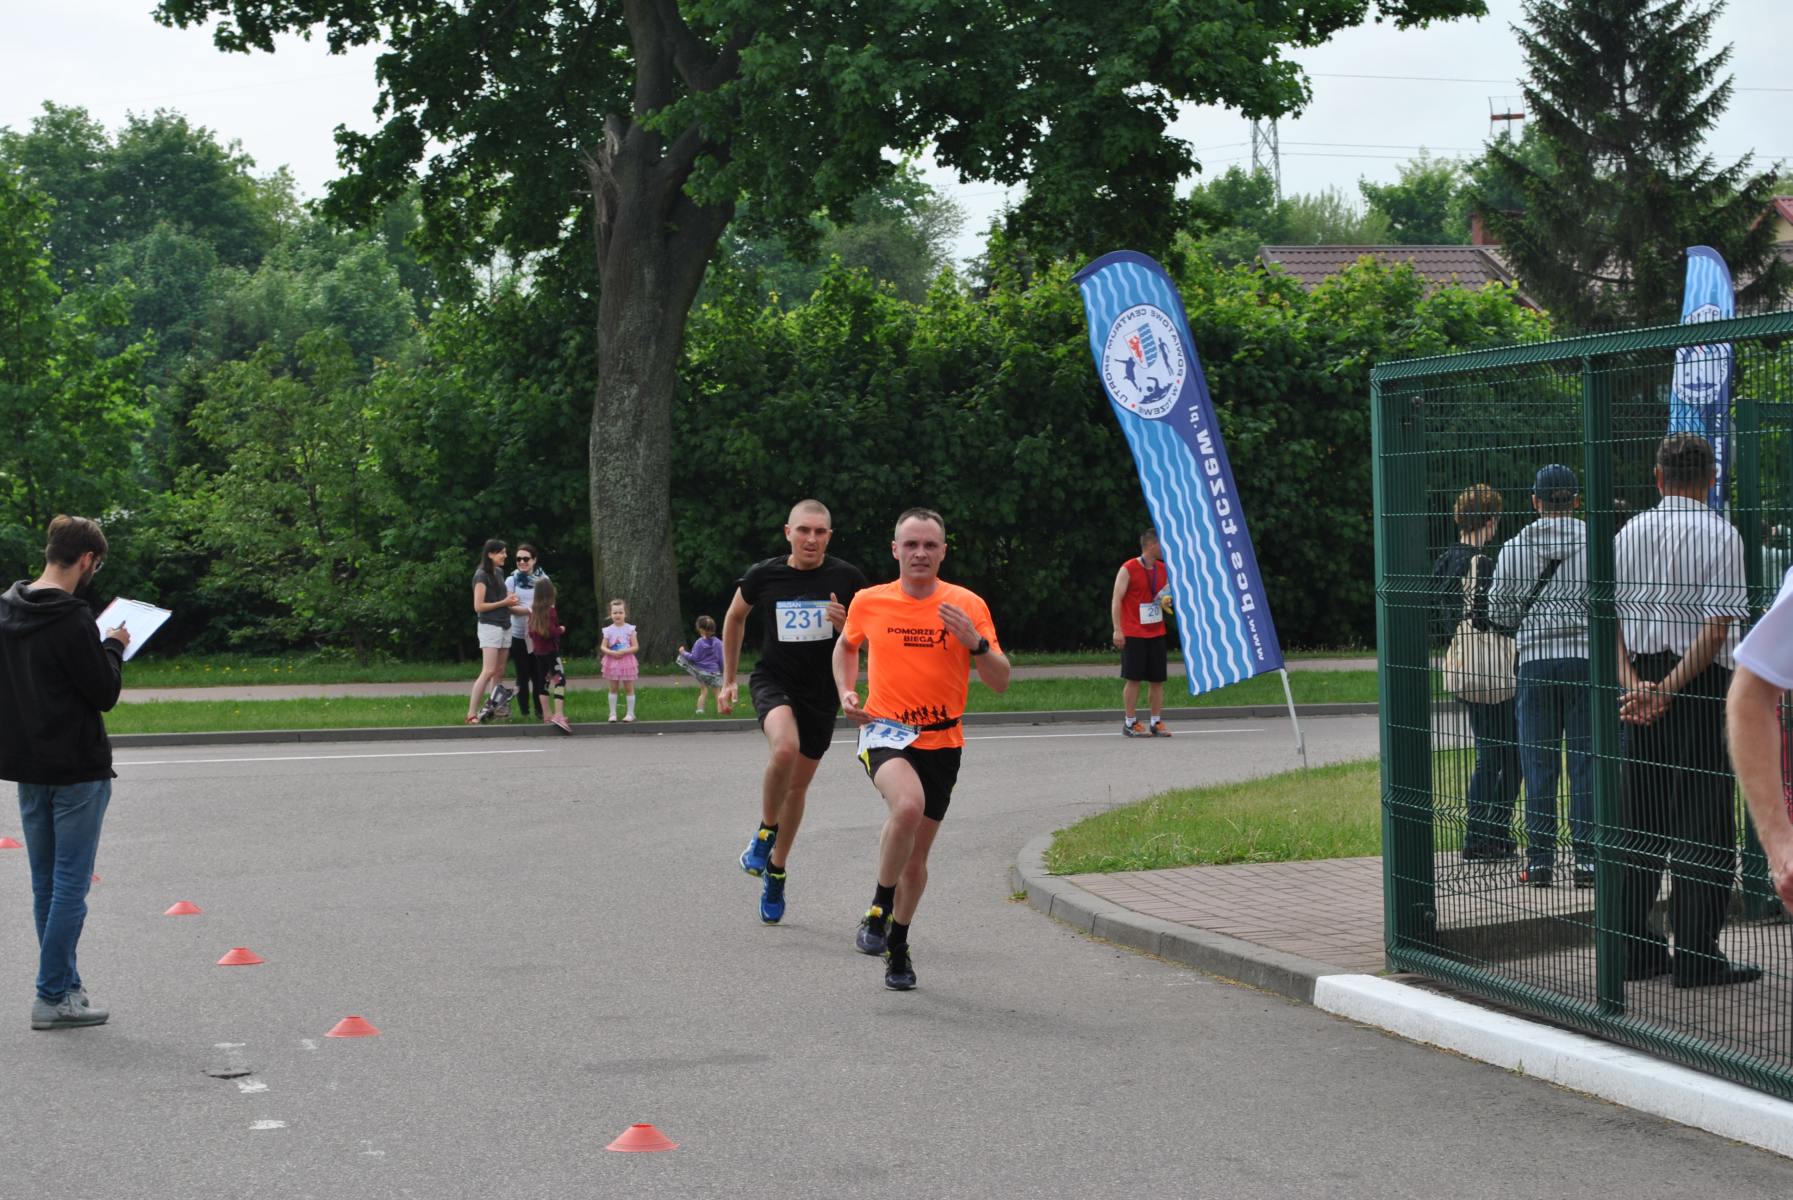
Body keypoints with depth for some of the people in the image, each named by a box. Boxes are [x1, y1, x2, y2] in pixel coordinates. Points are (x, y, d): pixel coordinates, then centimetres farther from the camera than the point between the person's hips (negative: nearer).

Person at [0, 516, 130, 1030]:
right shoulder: (71, 619, -19)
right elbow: (104, 693, -16)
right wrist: (113, 648, 1)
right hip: (77, 771, -8)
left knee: (45, 883, 14)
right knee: (70, 885, -2)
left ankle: (64, 983, 22)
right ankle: (53, 997, -1)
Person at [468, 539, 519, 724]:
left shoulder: (499, 572, 13)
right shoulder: (482, 575, -10)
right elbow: (478, 606, -14)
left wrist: (510, 603, 6)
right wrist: (504, 603, -12)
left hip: (504, 625, 8)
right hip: (489, 625, -8)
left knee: (499, 672, 4)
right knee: (488, 671, -14)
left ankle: (493, 706, 5)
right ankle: (472, 714, -15)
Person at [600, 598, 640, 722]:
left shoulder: (629, 629, -3)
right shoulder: (608, 630, 1)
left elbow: (635, 647, -5)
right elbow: (602, 647, 1)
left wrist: (624, 651, -19)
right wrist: (611, 652, -17)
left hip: (626, 660, -1)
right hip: (612, 661, 1)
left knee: (629, 688, 3)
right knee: (613, 688, 5)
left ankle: (630, 713, 10)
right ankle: (613, 713, 11)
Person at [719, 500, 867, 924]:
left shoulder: (847, 579, -7)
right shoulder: (763, 575, -7)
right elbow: (735, 618, 13)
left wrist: (846, 625, -20)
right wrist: (728, 680, 14)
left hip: (822, 693, 2)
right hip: (773, 682, -2)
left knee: (797, 786, 11)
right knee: (785, 747, -32)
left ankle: (776, 872, 32)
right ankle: (764, 832, -8)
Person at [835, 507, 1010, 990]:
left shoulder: (968, 605, -4)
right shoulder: (869, 602, -1)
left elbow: (1000, 682, -4)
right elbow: (847, 645, 21)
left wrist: (974, 642, -21)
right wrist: (847, 692, 4)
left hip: (941, 740, 2)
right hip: (884, 731, -2)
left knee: (917, 857, 10)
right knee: (908, 805, -33)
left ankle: (897, 944, 35)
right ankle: (878, 909, -12)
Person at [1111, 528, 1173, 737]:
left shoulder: (1164, 570, 11)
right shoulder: (1128, 569, -7)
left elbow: (1168, 595, 24)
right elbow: (1116, 600, -9)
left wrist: (1168, 601, 0)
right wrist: (1117, 630, -16)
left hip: (1157, 633, 6)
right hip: (1133, 634, -6)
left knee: (1157, 679, 4)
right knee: (1133, 678, -4)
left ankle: (1157, 722, 9)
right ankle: (1130, 723, 1)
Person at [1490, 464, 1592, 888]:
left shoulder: (1514, 548, 3)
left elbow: (1500, 612, 5)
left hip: (1535, 660, 1)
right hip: (1586, 657, -1)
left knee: (1538, 762, 5)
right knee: (1586, 759, 2)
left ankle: (1540, 860, 5)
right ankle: (1587, 859, 1)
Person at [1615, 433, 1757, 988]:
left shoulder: (1629, 533, 8)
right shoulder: (1720, 534, -7)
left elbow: (1611, 617, 2)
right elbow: (1719, 625, -15)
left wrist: (1634, 684, -6)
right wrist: (1671, 688, -15)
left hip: (1641, 681, 5)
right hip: (1700, 687, -5)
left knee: (1638, 817, 11)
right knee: (1702, 818, -1)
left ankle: (1633, 947, 13)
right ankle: (1695, 955, -2)